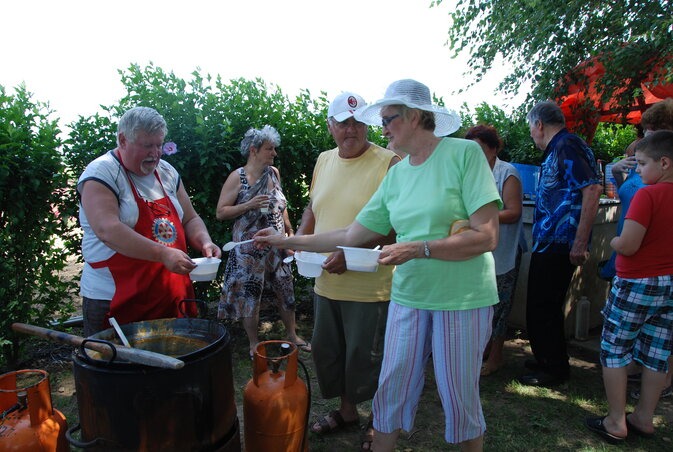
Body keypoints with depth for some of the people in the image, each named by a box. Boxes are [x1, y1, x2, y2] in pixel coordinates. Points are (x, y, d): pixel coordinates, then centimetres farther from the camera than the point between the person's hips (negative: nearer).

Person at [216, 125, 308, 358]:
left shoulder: (274, 173, 6)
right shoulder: (237, 177, -9)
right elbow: (220, 212, -10)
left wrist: (290, 232, 15)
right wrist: (249, 205, -21)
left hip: (276, 246, 5)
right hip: (250, 249, -5)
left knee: (285, 292, 12)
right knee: (250, 296, 5)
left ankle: (292, 335, 31)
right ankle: (253, 344, 23)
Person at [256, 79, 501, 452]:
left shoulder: (464, 154, -9)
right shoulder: (396, 174, 8)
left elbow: (486, 237, -16)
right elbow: (350, 236, 9)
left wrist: (418, 248, -21)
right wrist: (285, 241, 8)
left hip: (462, 299, -5)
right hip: (408, 296, 5)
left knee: (460, 397, 9)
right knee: (392, 389, 11)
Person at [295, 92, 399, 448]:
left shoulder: (389, 164, -13)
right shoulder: (324, 161, 9)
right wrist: (299, 239, 4)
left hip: (369, 285, -7)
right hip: (326, 282, 7)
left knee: (367, 358, 7)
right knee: (328, 351, 20)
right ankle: (346, 410, 44)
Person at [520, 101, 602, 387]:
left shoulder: (568, 145, -13)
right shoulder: (556, 150, 17)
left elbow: (592, 190, -23)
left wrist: (580, 243, -25)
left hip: (558, 245, -10)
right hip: (549, 243, 10)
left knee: (542, 309, 1)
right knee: (545, 306, 19)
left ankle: (554, 369, 17)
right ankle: (548, 360, 34)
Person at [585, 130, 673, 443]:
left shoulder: (647, 195, -19)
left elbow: (628, 245, -24)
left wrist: (614, 241, -4)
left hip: (636, 285, -7)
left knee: (613, 350, 5)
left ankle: (616, 423, 12)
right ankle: (644, 418, 27)